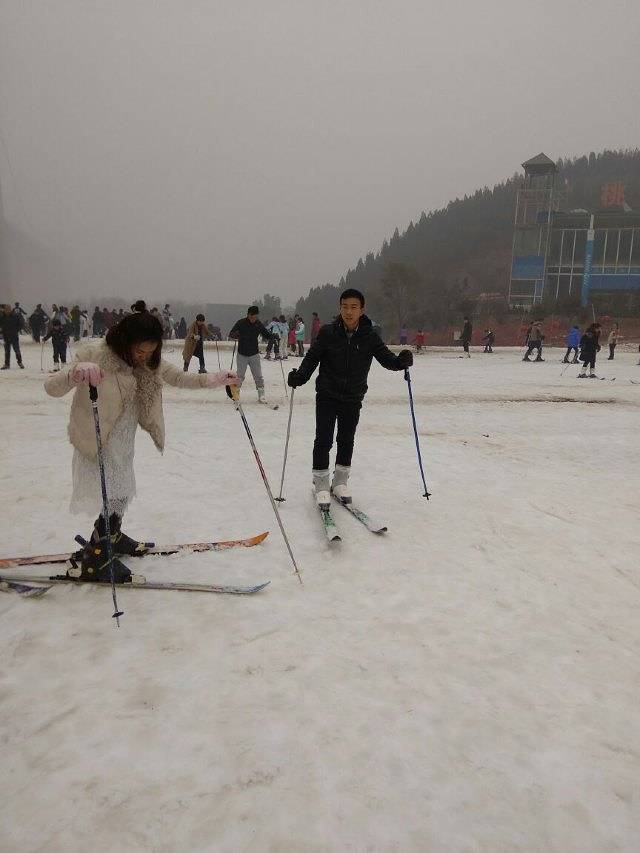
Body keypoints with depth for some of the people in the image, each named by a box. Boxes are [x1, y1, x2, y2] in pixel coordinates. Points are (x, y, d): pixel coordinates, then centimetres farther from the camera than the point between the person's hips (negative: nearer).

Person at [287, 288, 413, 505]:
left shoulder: (369, 337, -6)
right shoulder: (327, 333, -10)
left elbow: (387, 358, -5)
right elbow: (312, 357, -5)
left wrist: (401, 361, -27)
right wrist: (300, 376, -21)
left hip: (353, 399, 2)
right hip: (327, 396, -2)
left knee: (346, 441, 13)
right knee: (324, 440, -5)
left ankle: (340, 481, 30)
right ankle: (321, 483, 12)